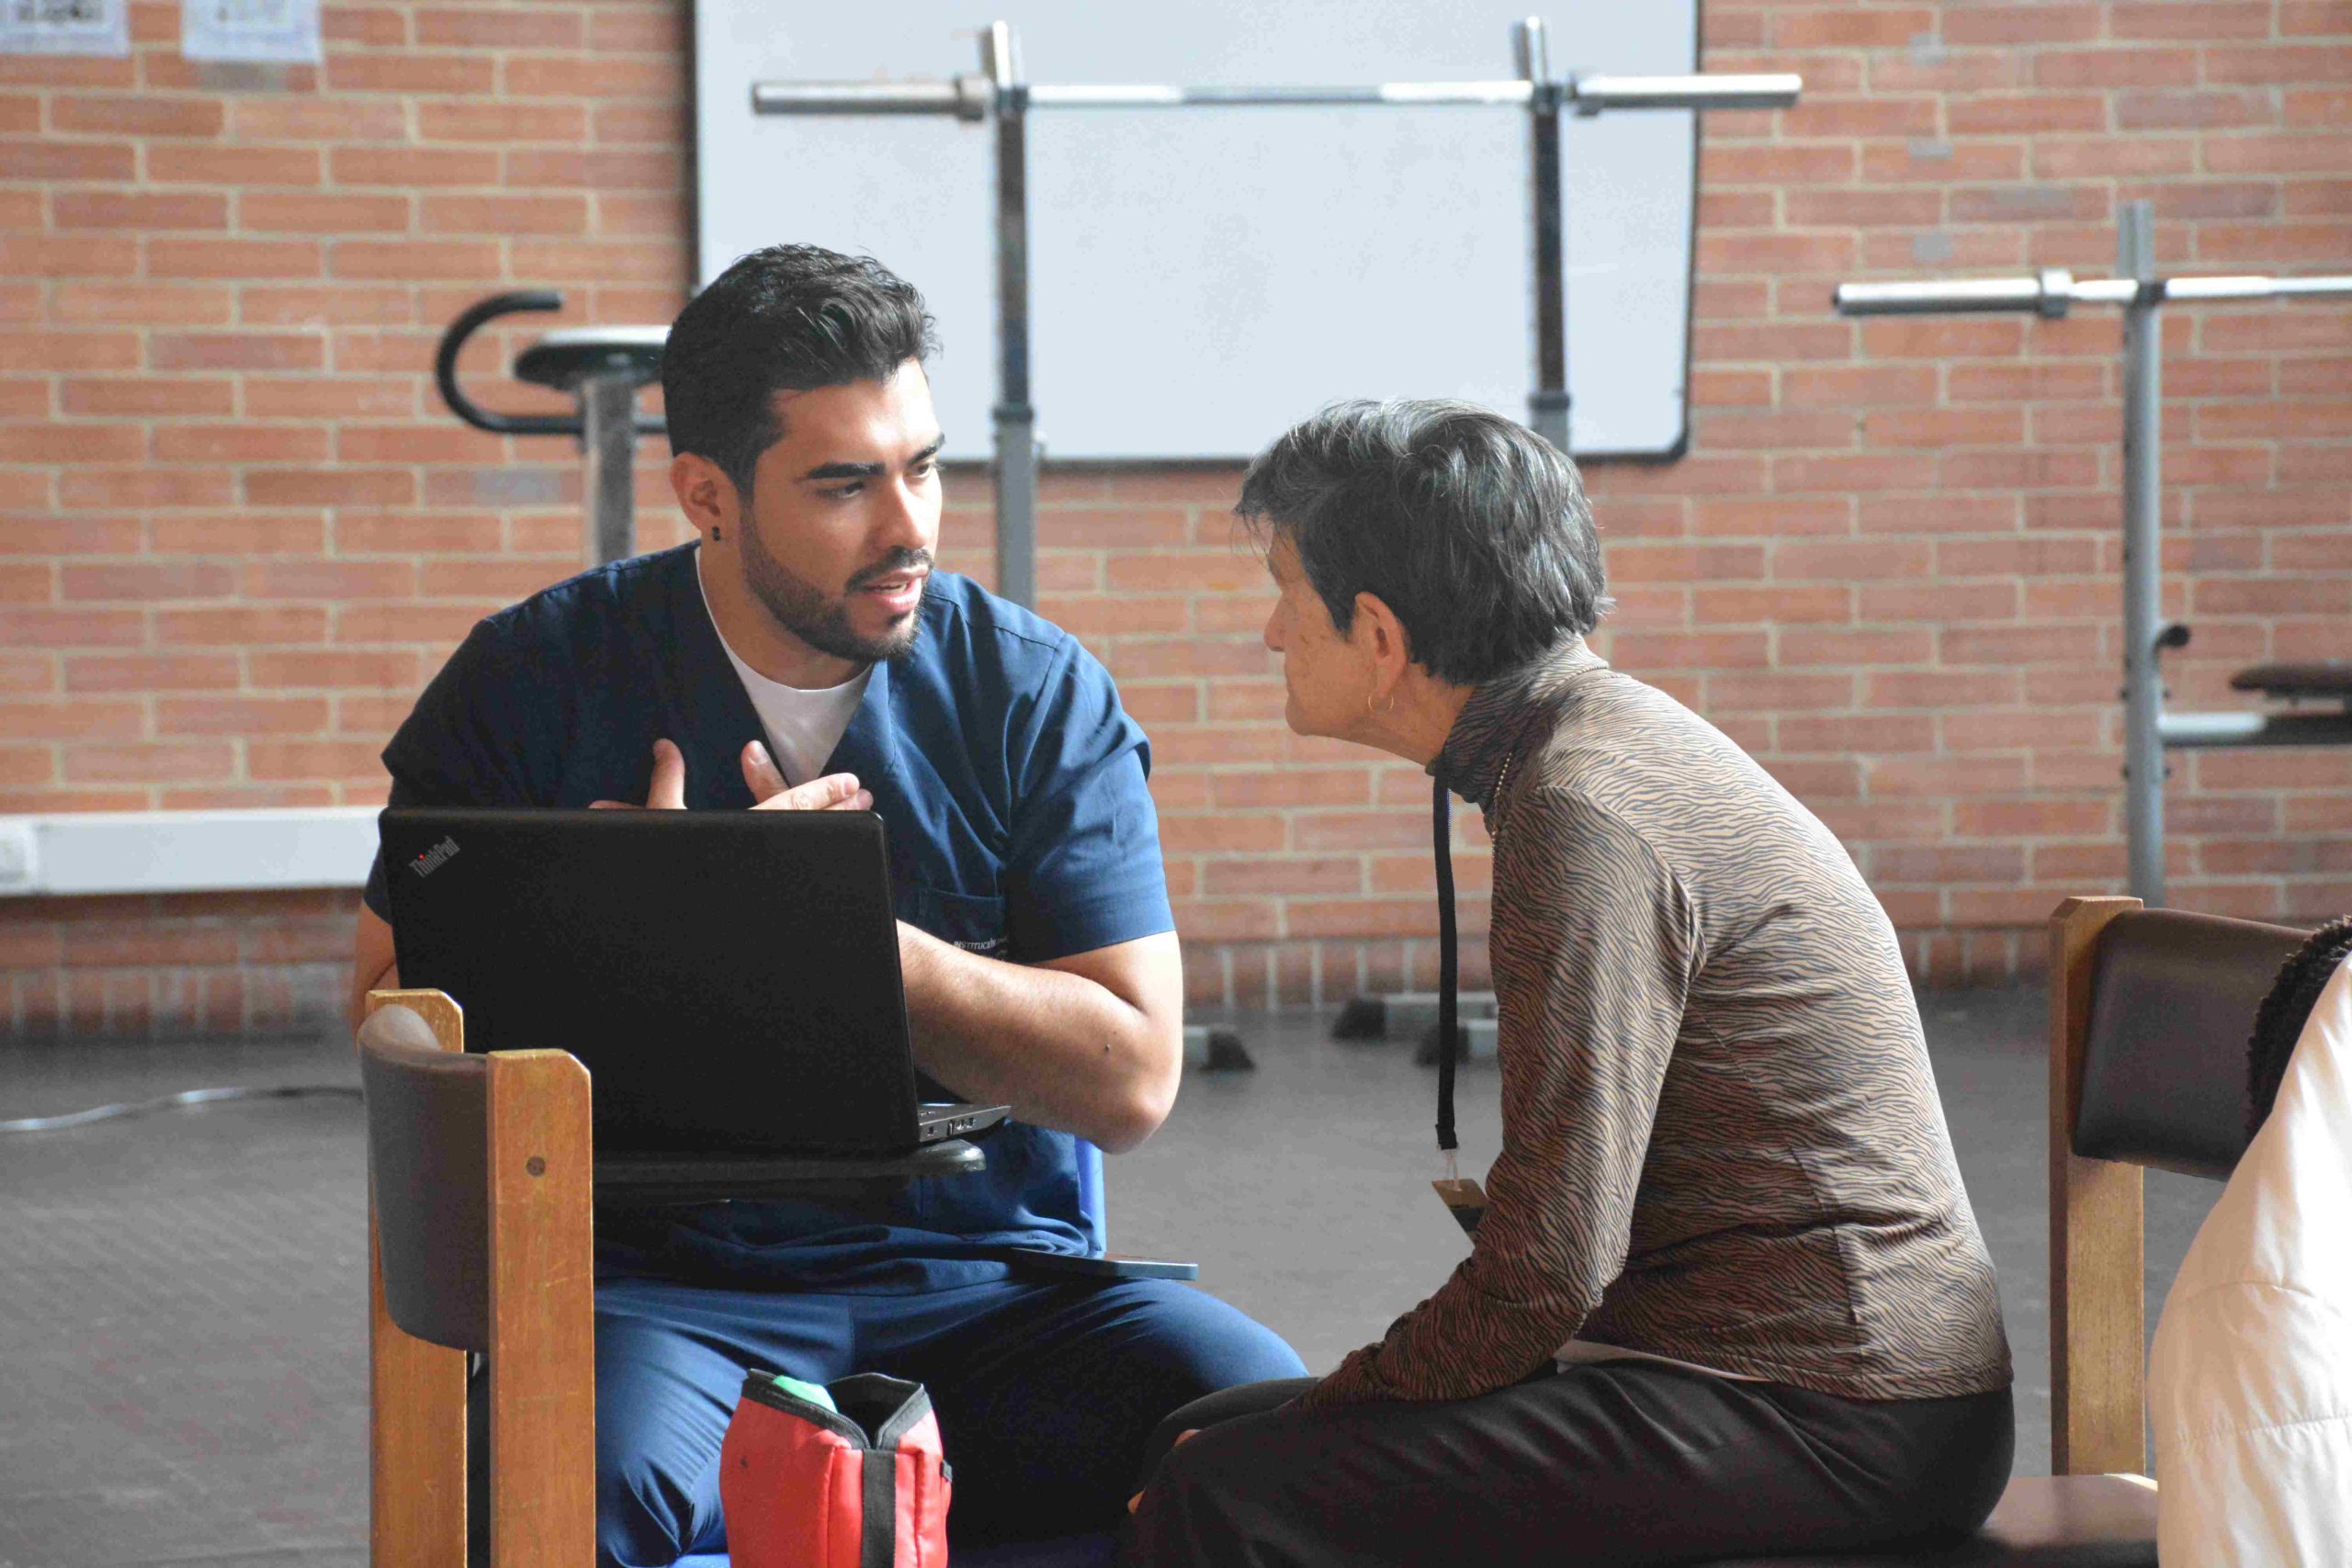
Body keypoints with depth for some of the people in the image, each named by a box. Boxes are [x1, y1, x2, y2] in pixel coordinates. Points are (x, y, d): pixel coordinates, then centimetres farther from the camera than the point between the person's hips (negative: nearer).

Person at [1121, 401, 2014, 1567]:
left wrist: (1312, 1414, -7)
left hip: (1833, 1420, -10)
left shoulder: (1584, 815, -17)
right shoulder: (1613, 735, 15)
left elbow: (1547, 1271, -21)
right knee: (1203, 1434, 8)